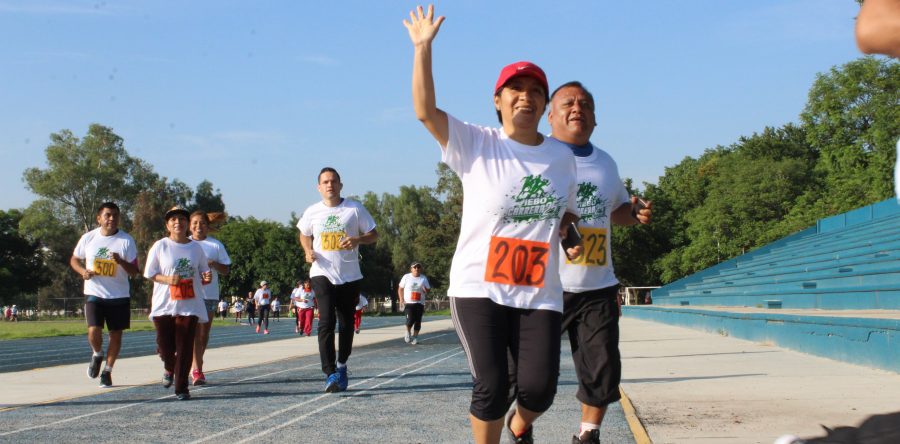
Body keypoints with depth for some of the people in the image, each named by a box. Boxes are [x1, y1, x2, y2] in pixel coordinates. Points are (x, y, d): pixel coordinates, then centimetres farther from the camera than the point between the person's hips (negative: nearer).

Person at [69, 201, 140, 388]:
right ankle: (97, 355, 19)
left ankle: (107, 371, 23)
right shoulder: (88, 238, -1)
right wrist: (83, 271, -8)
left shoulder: (126, 240, -5)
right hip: (94, 294, 0)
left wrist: (120, 261, -26)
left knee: (116, 334, 5)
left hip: (119, 296, 0)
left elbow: (135, 271, -6)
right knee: (94, 331, -14)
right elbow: (74, 259, 13)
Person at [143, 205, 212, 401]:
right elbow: (150, 274, 3)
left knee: (185, 348, -3)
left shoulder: (196, 247, 8)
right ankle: (169, 368, 35)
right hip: (164, 306, -1)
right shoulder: (160, 246, 1)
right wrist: (167, 279, -15)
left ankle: (181, 388, 6)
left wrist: (207, 278, -9)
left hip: (190, 306, 1)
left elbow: (202, 275, 14)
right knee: (165, 346, 0)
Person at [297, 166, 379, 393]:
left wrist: (357, 240, -18)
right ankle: (330, 374, -16)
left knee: (347, 323, 11)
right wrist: (308, 251, -1)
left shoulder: (355, 209, -2)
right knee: (326, 321, -15)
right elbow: (304, 235, 20)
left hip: (350, 276, 1)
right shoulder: (312, 212, 3)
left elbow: (373, 234, 2)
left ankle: (341, 365, 33)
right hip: (322, 274, -1)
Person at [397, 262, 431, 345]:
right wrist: (401, 300, -4)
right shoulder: (406, 277, 3)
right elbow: (400, 289, 7)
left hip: (419, 303, 2)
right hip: (408, 303, -2)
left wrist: (425, 290, -12)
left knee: (418, 321, -2)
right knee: (410, 320, -15)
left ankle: (415, 337, 11)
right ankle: (408, 333, 13)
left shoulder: (423, 278, 8)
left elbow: (428, 290, 13)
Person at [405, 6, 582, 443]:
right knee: (490, 388, -9)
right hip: (478, 288, -3)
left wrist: (572, 238, 5)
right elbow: (425, 111, -13)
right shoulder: (475, 145, -1)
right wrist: (423, 48, -15)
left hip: (540, 294, 3)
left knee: (538, 389, -5)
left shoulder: (562, 156, 10)